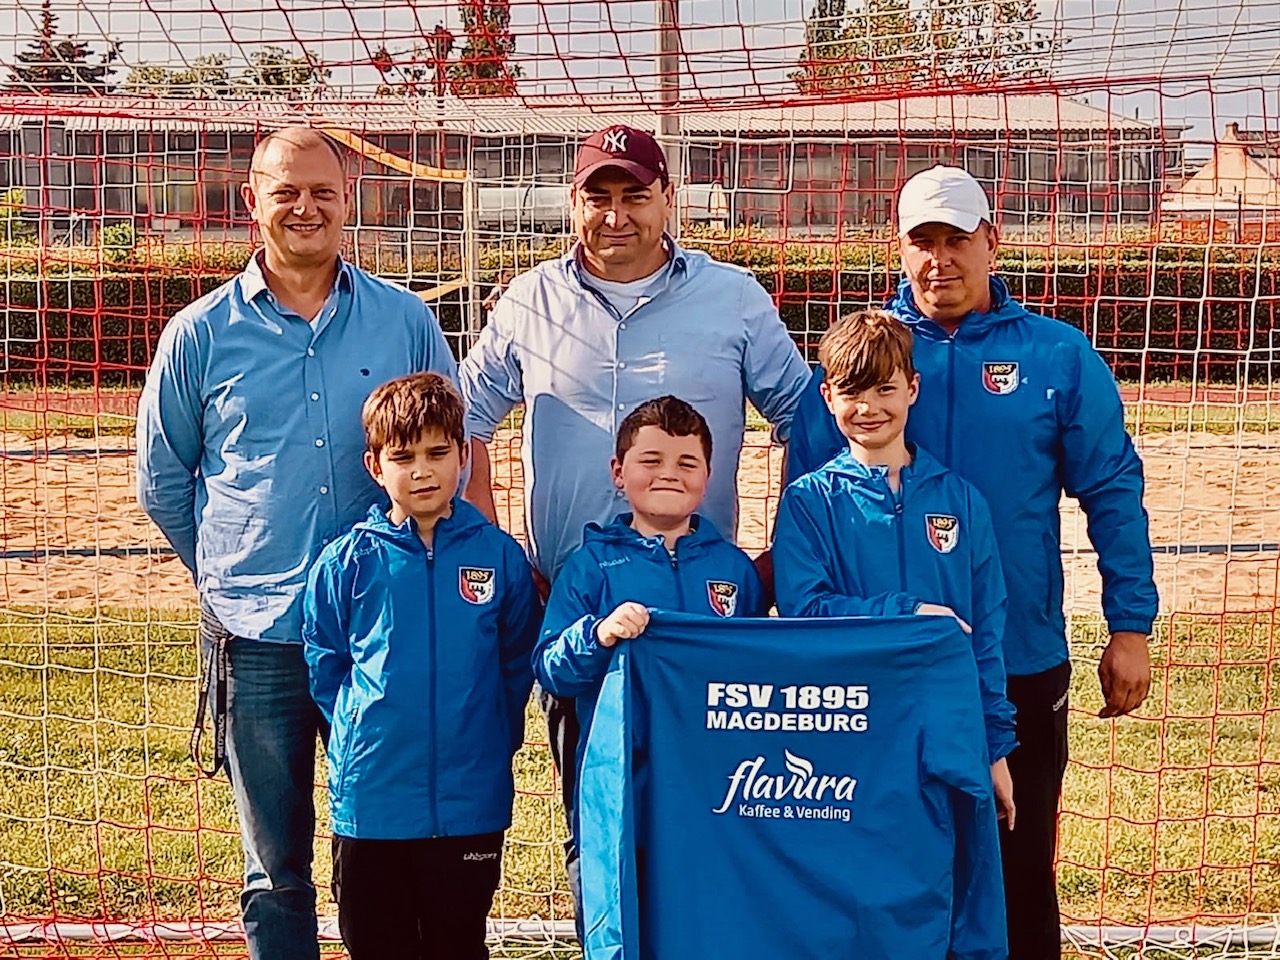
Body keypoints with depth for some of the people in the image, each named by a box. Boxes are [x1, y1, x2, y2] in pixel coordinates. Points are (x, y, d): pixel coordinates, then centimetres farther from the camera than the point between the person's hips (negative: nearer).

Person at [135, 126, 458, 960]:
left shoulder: (407, 322, 3)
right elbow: (162, 481, 13)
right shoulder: (200, 334, 2)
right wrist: (232, 572, 11)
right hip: (259, 639, 0)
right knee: (276, 869, 10)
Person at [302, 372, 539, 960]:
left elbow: (518, 664, 9)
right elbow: (323, 667, 7)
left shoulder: (500, 557, -1)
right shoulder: (347, 562, -2)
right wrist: (360, 734, 1)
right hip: (371, 796, 0)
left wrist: (491, 741, 4)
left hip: (469, 799, 0)